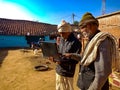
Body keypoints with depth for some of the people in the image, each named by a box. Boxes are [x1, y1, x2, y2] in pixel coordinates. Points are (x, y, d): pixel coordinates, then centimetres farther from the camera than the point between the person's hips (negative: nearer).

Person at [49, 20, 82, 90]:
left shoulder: (76, 42, -17)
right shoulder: (61, 39, 5)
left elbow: (75, 60, -19)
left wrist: (62, 61, -30)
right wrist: (54, 56, -8)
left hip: (68, 72, -6)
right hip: (58, 70, 7)